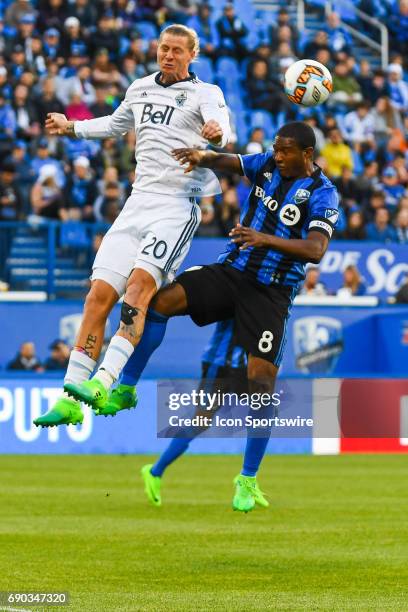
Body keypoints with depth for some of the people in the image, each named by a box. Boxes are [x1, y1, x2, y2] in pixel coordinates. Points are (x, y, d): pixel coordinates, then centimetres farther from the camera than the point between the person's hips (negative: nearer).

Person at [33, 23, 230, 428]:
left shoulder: (205, 93, 1)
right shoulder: (140, 89, 18)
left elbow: (221, 125, -20)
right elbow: (117, 124, 39)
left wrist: (216, 133, -41)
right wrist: (72, 127, 42)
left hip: (179, 205, -5)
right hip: (139, 202, 5)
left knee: (140, 282, -26)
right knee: (100, 294, -4)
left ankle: (106, 381, -34)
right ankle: (70, 402, -4)